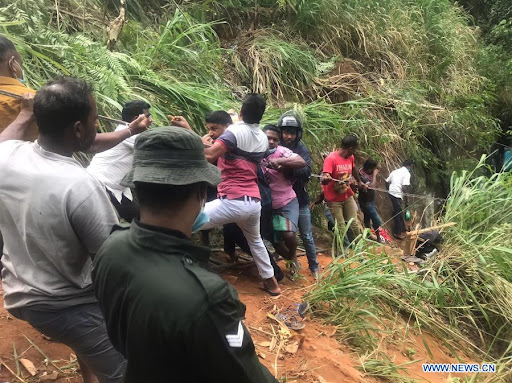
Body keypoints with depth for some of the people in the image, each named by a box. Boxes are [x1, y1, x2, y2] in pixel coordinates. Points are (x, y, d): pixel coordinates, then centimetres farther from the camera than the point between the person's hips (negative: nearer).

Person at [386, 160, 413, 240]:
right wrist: (406, 200, -10)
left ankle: (402, 230, 37)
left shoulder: (395, 171, 16)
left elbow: (387, 182, 15)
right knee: (398, 214, 5)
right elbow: (404, 187, -17)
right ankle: (397, 233, 16)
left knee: (398, 212, 22)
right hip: (397, 195, -8)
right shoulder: (407, 173, -7)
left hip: (391, 193, 8)